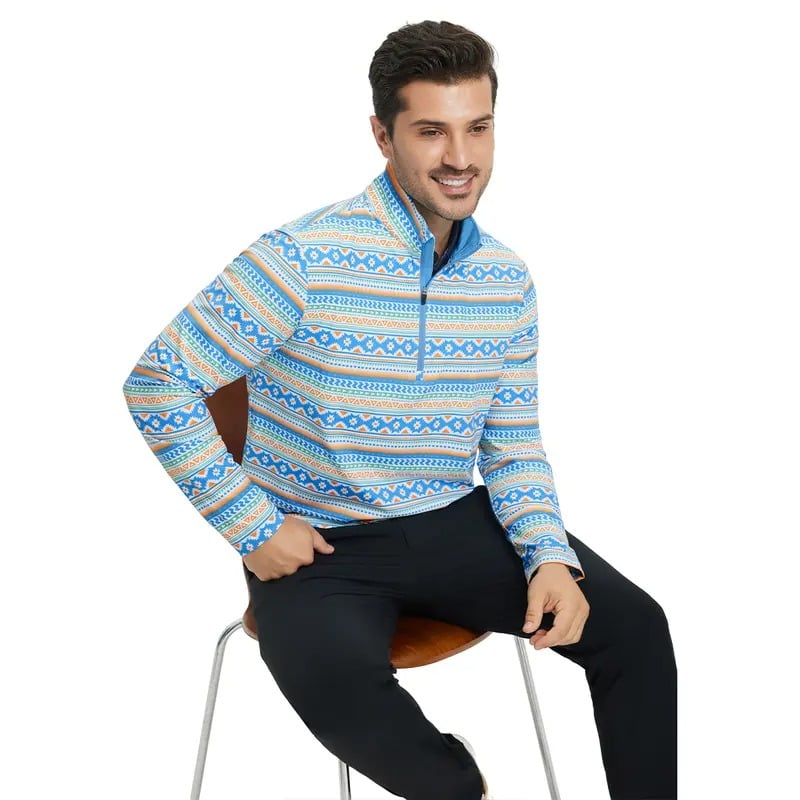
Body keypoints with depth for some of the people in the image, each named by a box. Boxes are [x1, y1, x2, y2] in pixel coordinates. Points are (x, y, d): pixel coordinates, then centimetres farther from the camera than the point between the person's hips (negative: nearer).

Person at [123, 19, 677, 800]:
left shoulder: (508, 280, 1)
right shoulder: (303, 259, -18)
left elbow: (514, 447, 8)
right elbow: (157, 385, -14)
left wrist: (550, 554, -11)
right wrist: (254, 529, -14)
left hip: (454, 523, 5)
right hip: (321, 543, -4)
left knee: (634, 626, -10)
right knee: (341, 683, -35)